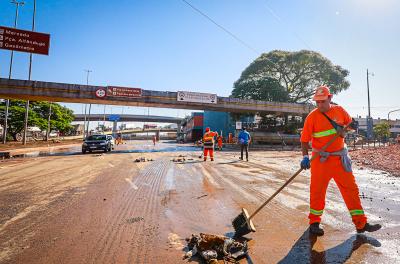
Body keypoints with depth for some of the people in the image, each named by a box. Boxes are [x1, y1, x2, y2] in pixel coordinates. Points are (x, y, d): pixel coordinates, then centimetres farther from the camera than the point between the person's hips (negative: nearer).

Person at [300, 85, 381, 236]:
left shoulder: (339, 110, 2)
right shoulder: (312, 116, -9)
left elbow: (350, 123, 16)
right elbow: (304, 139, -11)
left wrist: (344, 129, -8)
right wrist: (305, 157, -21)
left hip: (340, 158, 4)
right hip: (321, 160, -4)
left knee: (351, 188, 8)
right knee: (317, 191, 3)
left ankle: (361, 224, 23)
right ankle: (314, 223, 19)